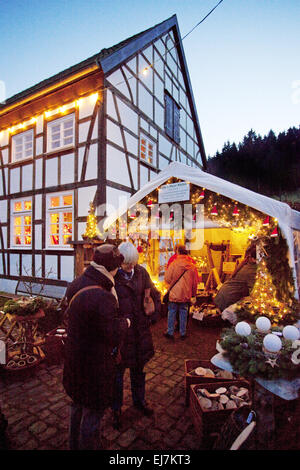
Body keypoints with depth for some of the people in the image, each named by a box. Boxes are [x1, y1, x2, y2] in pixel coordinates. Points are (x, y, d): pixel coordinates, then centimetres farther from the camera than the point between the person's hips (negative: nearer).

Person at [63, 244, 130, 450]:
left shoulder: (76, 284, -6)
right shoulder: (102, 297, -35)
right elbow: (114, 337, -30)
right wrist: (125, 322, -9)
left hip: (75, 356, 9)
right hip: (94, 365, -9)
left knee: (78, 404, 31)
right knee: (93, 411, 16)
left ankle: (75, 444, 55)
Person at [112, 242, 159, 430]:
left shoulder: (141, 272, -5)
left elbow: (153, 295, 7)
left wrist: (152, 317, -1)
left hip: (140, 330, 5)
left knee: (139, 367, 24)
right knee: (117, 370, 15)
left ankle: (139, 400, 49)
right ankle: (116, 409, 40)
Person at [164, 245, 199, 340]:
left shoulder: (174, 264, -13)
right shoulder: (192, 266, -3)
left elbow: (167, 279, -7)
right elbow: (195, 282, 6)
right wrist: (193, 294, 18)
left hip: (174, 294, -2)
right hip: (186, 295, 3)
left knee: (172, 313, 10)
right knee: (183, 314, 14)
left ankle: (170, 333, 19)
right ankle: (183, 333, 24)